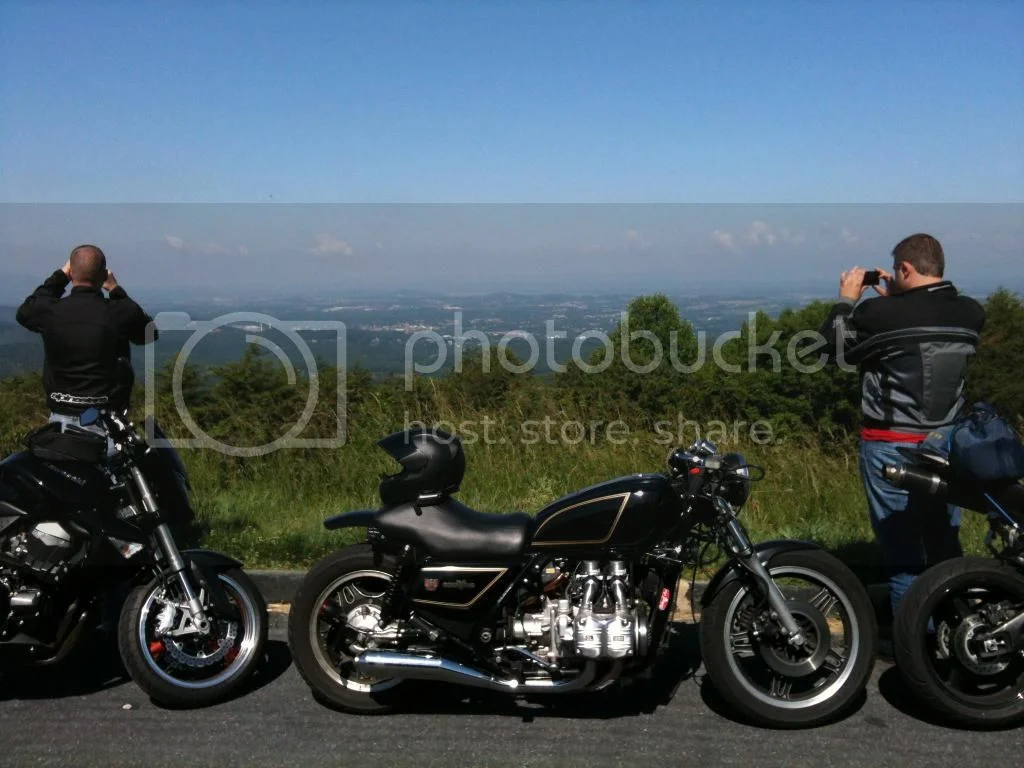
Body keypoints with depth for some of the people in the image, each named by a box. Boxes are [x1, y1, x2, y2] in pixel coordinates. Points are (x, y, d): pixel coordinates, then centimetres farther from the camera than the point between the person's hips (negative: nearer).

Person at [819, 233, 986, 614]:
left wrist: (847, 300, 11)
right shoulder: (971, 313, -1)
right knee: (945, 542, 18)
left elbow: (833, 344, -2)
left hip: (892, 446, -5)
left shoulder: (880, 314, -18)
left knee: (901, 544, 3)